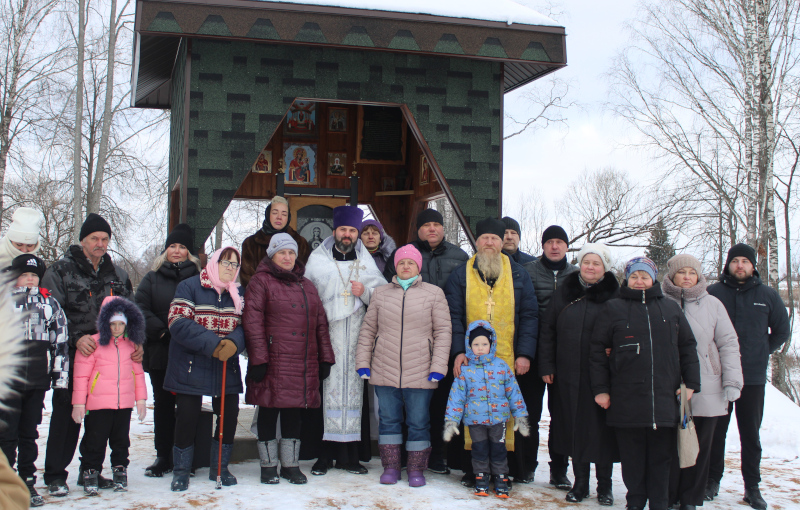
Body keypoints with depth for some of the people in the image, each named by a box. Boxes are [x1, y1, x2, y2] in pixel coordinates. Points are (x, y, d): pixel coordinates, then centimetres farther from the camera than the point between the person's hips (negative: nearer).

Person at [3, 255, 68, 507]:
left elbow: (60, 340, 12)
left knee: (30, 433, 10)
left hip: (37, 381, 3)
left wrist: (60, 374, 9)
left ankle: (28, 482, 18)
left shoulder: (50, 303, 10)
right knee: (7, 433, 0)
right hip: (8, 379, -2)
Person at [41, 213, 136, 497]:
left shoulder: (117, 275, 15)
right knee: (66, 415, -1)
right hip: (72, 356, -4)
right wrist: (76, 337, -21)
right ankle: (55, 475, 9)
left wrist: (137, 342, -3)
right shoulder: (60, 271, 1)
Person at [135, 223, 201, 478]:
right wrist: (160, 331, -11)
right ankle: (163, 456, 16)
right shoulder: (152, 278, 12)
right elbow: (141, 309, 1)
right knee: (163, 403, 8)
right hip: (160, 352, 2)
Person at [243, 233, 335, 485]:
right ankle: (269, 466, 13)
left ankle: (291, 465, 18)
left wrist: (325, 358, 11)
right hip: (274, 361, -5)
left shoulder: (307, 286, 19)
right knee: (269, 412, 2)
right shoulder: (261, 282, 1)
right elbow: (252, 321, -7)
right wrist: (258, 358, -15)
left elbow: (320, 323, 18)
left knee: (295, 413, 9)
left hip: (305, 364, 5)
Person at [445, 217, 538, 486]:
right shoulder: (460, 275, 9)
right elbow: (453, 317, 3)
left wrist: (525, 354, -3)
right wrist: (458, 352, -10)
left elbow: (529, 316, 7)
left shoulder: (518, 275, 11)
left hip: (508, 362, 0)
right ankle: (471, 469, 11)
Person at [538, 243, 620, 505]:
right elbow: (547, 332, 9)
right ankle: (580, 481, 21)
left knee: (602, 428, 3)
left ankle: (604, 484, 17)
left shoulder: (615, 296, 0)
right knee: (575, 427, 8)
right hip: (568, 376, 2)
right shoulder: (564, 293, 8)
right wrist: (546, 366, 3)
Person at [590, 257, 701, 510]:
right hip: (627, 400, -1)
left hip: (665, 398, 2)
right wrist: (600, 389, 0)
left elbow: (688, 347, 16)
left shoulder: (671, 309, 13)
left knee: (661, 455, 6)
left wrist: (691, 383, 7)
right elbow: (597, 350, 5)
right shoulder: (613, 308, 6)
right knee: (632, 456, 4)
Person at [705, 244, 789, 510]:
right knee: (716, 432, 7)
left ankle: (752, 486, 16)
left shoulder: (768, 295, 5)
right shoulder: (713, 293, -1)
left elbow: (782, 329, 16)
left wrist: (763, 351, 8)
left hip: (753, 378, 1)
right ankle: (712, 480, 18)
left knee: (751, 434, 8)